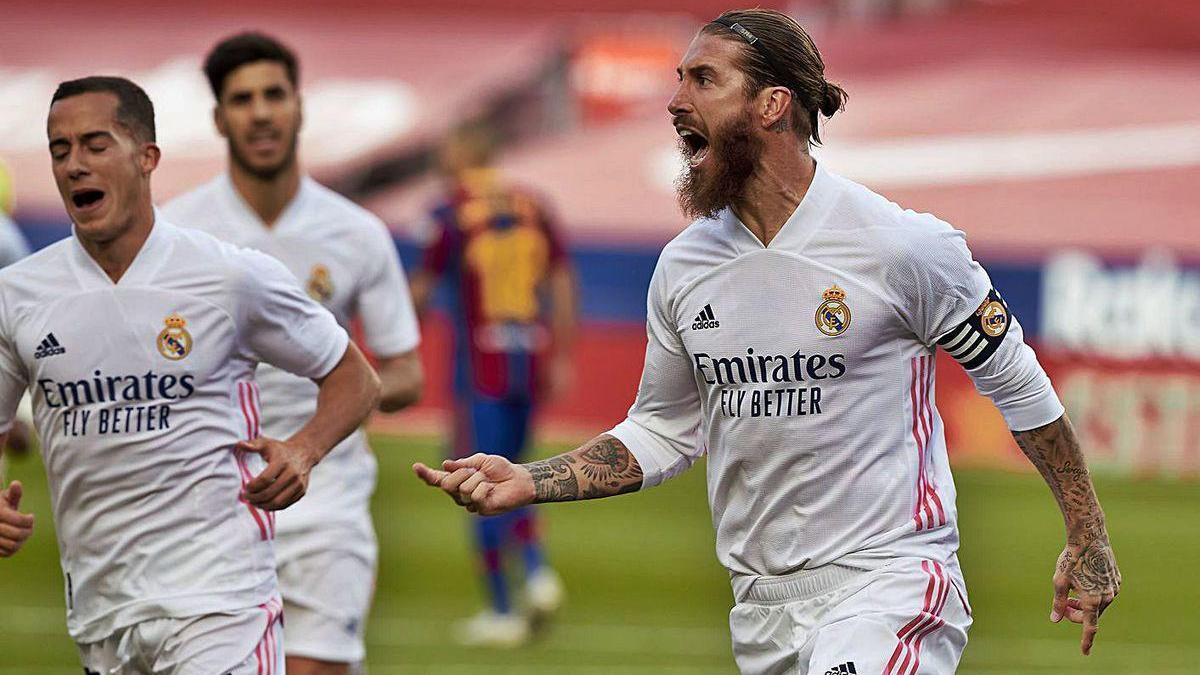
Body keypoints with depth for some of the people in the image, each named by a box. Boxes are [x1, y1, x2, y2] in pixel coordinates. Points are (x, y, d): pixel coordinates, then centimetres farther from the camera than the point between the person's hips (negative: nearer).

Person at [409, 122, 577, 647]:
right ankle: (537, 570, -1)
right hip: (531, 359, 5)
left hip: (480, 367, -5)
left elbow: (422, 291, -3)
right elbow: (562, 285, 8)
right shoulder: (533, 209, 7)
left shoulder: (452, 215, -7)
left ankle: (501, 611, 2)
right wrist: (561, 358, 14)